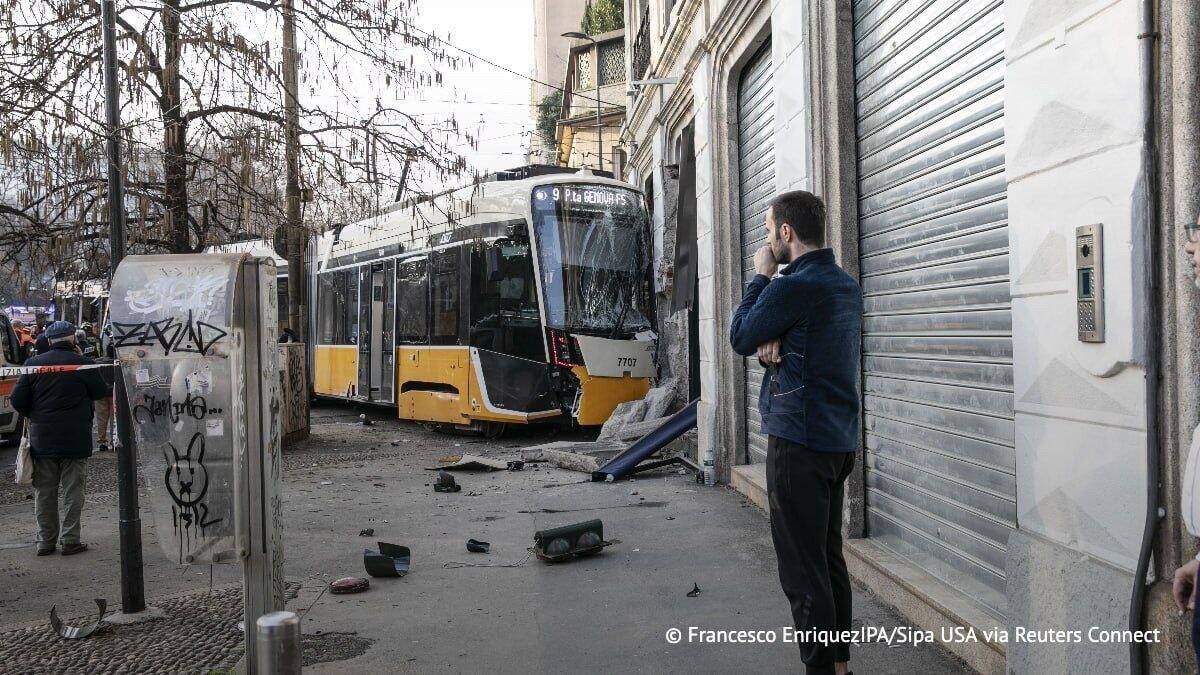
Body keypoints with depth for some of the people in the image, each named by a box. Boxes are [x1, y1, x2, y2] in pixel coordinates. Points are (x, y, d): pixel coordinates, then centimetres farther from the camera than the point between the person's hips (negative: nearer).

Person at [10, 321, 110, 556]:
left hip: (42, 439, 3)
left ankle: (46, 541, 17)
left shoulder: (33, 364, -1)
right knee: (72, 490, 6)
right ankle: (70, 540, 6)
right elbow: (101, 392, 3)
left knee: (44, 491, 12)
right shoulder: (83, 363, -9)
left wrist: (35, 417, 17)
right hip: (75, 439, -3)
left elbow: (18, 400, -1)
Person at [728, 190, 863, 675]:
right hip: (841, 439, 9)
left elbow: (740, 337, -4)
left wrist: (761, 277, 4)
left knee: (803, 569, -3)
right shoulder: (847, 285, 12)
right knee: (830, 557, 17)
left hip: (799, 441, -9)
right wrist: (772, 344, -5)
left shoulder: (792, 286, -17)